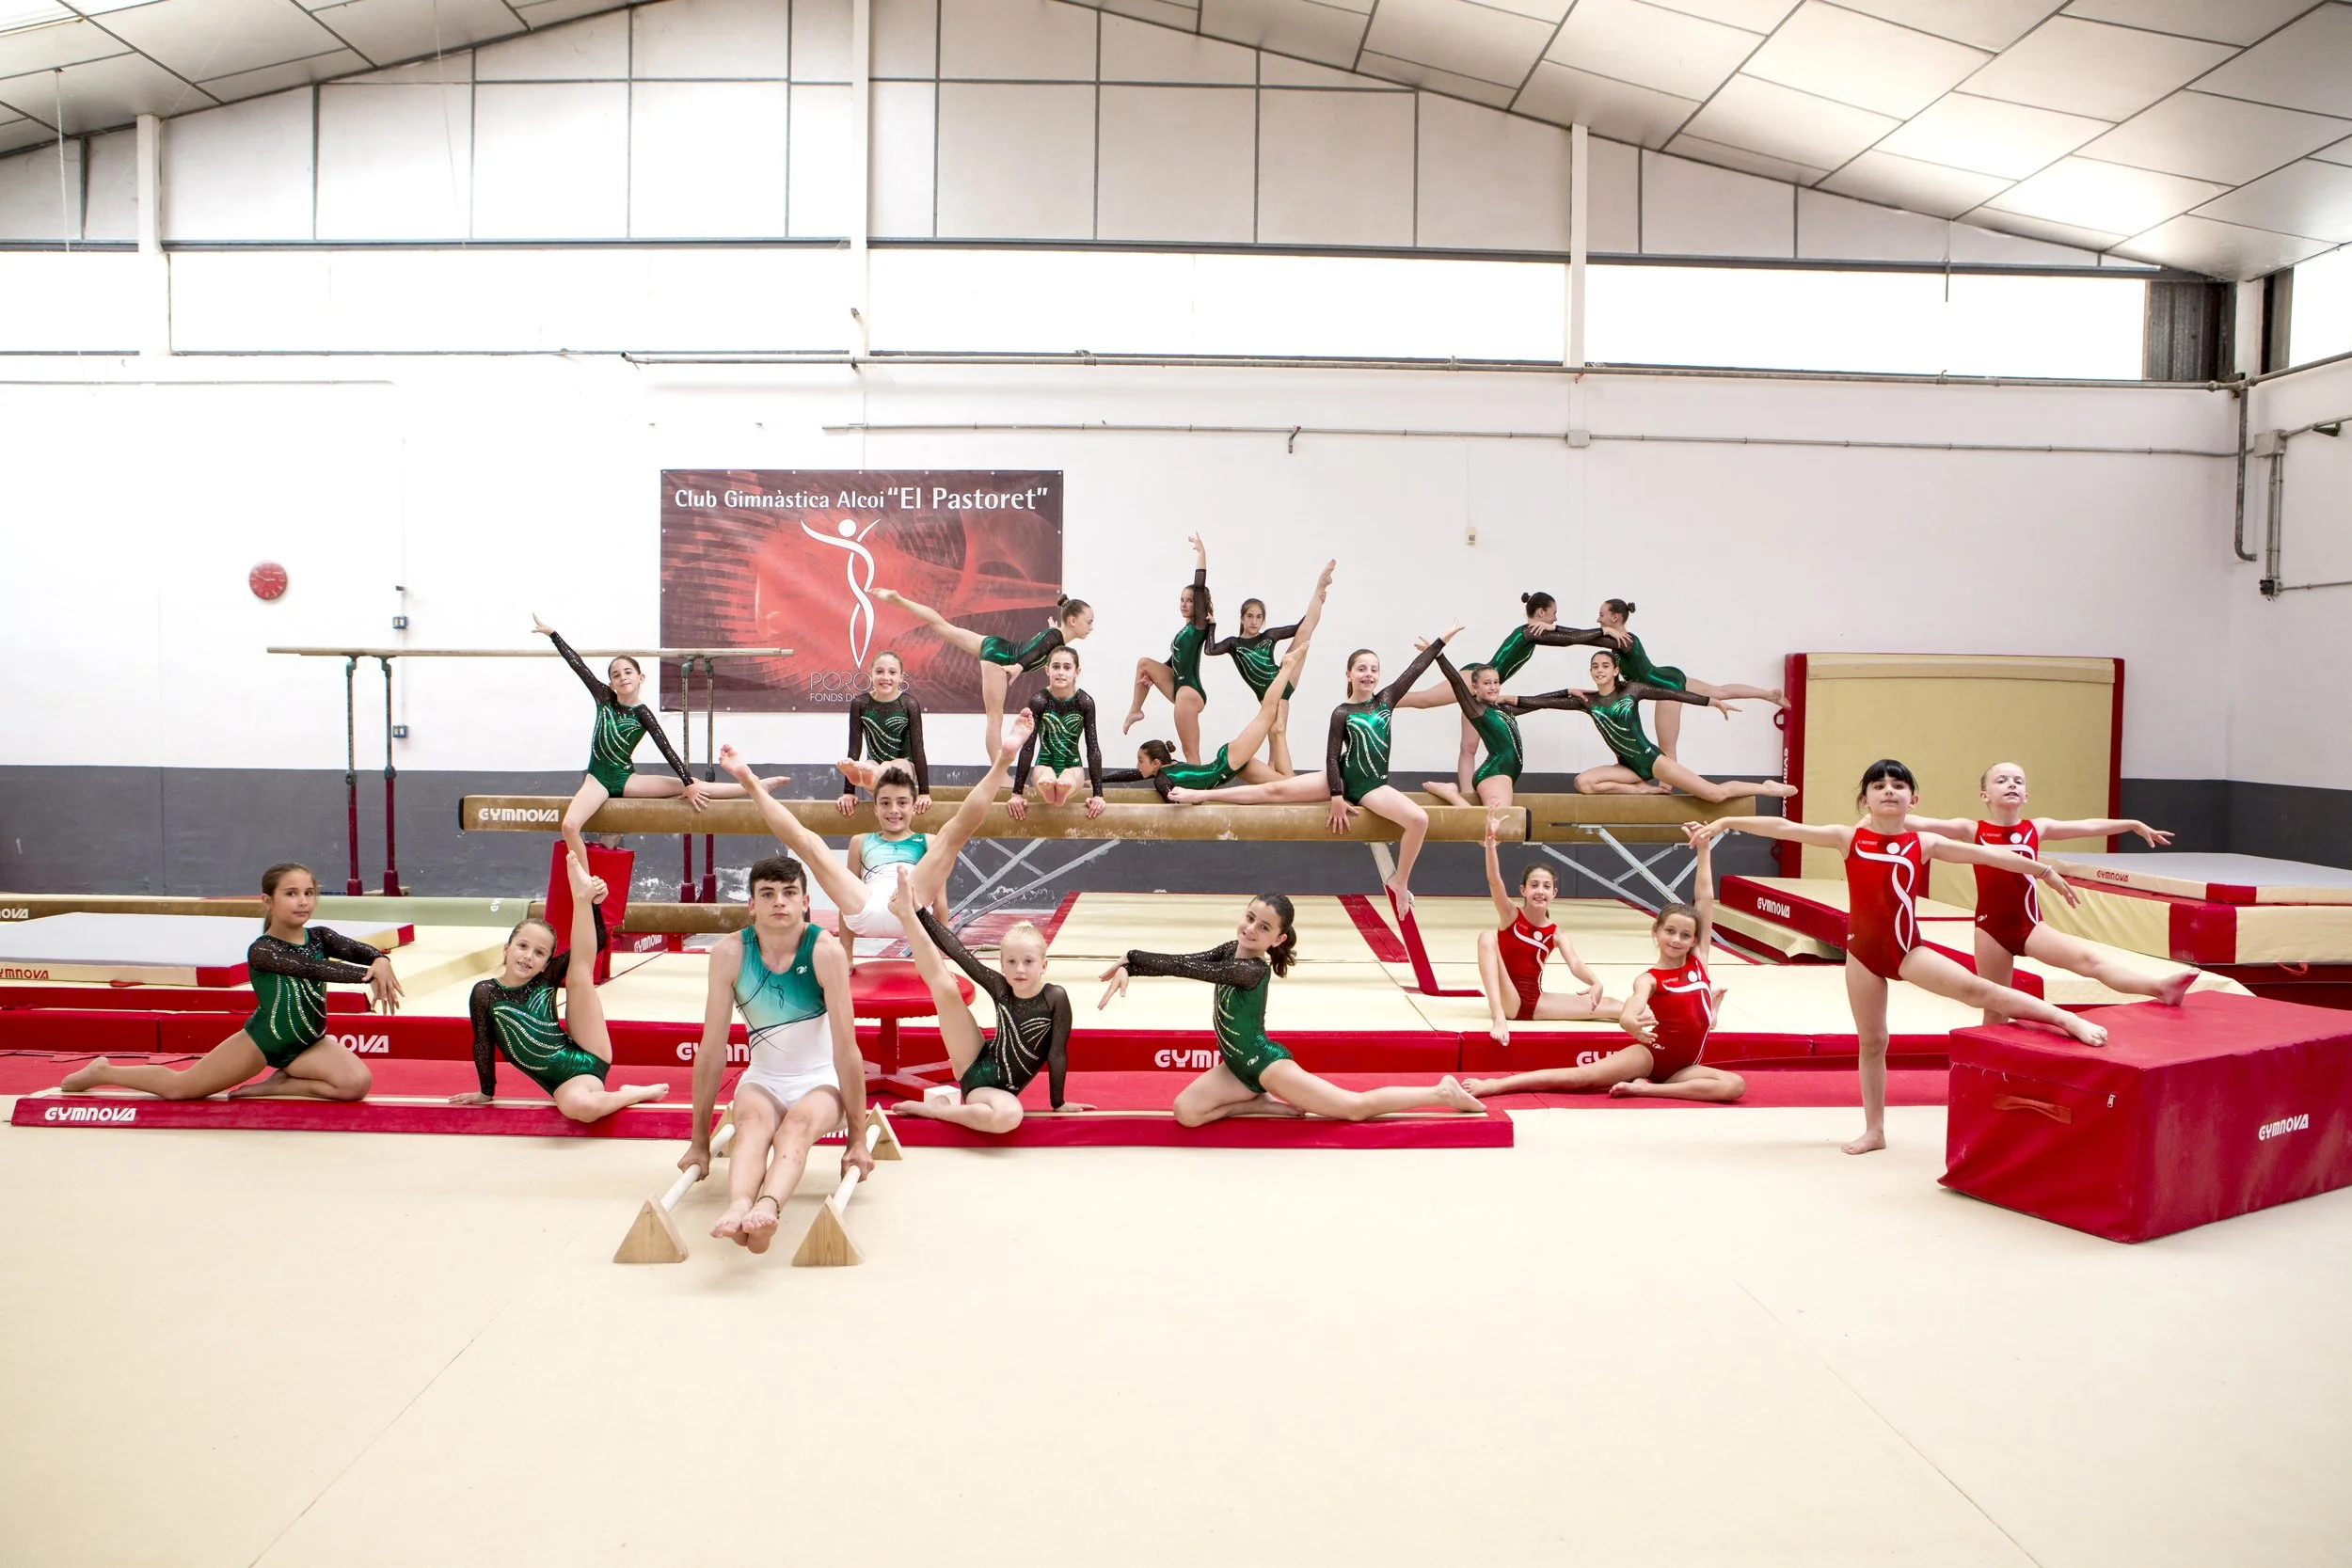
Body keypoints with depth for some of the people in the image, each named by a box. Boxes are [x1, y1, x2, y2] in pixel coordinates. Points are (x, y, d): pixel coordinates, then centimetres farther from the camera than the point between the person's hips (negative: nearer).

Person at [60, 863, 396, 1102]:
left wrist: (380, 961, -51)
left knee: (358, 1083, -23)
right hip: (261, 1039, -3)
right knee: (180, 1087, 5)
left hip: (308, 1043, 4)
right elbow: (311, 968, -37)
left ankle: (277, 1085, 0)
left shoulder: (320, 937, -5)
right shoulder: (261, 951, -19)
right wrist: (369, 975, -49)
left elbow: (354, 948, -26)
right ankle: (101, 1072, 33)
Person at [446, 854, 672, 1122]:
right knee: (576, 1104, -40)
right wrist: (487, 1092, 8)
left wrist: (594, 902, -9)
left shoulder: (547, 977, 4)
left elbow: (596, 943, 5)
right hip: (566, 1081, -2)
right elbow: (483, 1044, 4)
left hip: (587, 1058, 3)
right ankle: (637, 1094, -16)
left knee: (579, 970, -1)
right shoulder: (485, 992, -3)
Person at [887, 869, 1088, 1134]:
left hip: (998, 1090, -3)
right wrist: (918, 911, -4)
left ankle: (935, 1110, -24)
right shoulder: (1001, 988, -4)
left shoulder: (1055, 997, -15)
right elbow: (957, 951, -3)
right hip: (975, 1066, 4)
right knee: (947, 989, -8)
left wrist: (1058, 1103, -5)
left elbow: (1058, 1054, -11)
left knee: (1009, 1116, -41)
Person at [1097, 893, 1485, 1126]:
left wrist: (1131, 959, -30)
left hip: (1265, 1062, -8)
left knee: (1355, 1107, -4)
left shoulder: (1253, 970, -25)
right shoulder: (1231, 950, 0)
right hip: (1237, 1065, 8)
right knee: (1186, 1112, -15)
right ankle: (1263, 1104, 2)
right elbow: (1187, 960, -7)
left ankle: (1441, 1092, 12)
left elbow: (1190, 967, -32)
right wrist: (1129, 969, -22)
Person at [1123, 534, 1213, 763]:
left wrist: (1201, 552, -14)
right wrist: (1151, 676, 14)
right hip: (1180, 688, 9)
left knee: (1191, 752, -9)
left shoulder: (1200, 626, -8)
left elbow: (1200, 588, -16)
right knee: (1144, 663, 21)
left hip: (1190, 692, -9)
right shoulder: (1187, 630, 15)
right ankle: (1135, 711, 24)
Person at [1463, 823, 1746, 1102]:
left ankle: (1644, 1087, -26)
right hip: (1652, 1054, -4)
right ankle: (1493, 1085, -26)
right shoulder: (1649, 979, -7)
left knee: (1735, 1085, -23)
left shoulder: (1698, 959, 6)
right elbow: (1627, 1014, -31)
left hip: (1682, 1066, 4)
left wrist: (1703, 850, 1)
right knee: (1582, 1076, -20)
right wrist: (1633, 1024, -56)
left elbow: (1705, 898, 5)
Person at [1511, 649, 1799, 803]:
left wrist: (1713, 701, 4)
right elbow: (1546, 701, -2)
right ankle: (1645, 789, -11)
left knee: (1716, 793, -10)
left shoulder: (1631, 689, -2)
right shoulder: (1587, 701, 1)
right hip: (1628, 766, 3)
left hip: (1651, 758, -3)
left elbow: (1673, 694, 4)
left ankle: (1767, 787, 15)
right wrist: (1513, 699, -12)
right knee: (1583, 783, -25)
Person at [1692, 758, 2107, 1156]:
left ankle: (2067, 1019, -3)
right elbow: (1784, 828, -6)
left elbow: (1987, 854, 4)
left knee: (1978, 990, -16)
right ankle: (1874, 1130, 19)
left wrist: (2043, 871, 8)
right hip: (1863, 950, 1)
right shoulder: (1848, 839, -1)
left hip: (1906, 948, -1)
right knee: (1871, 1041, 10)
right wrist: (1727, 822, -10)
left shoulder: (1924, 843, 0)